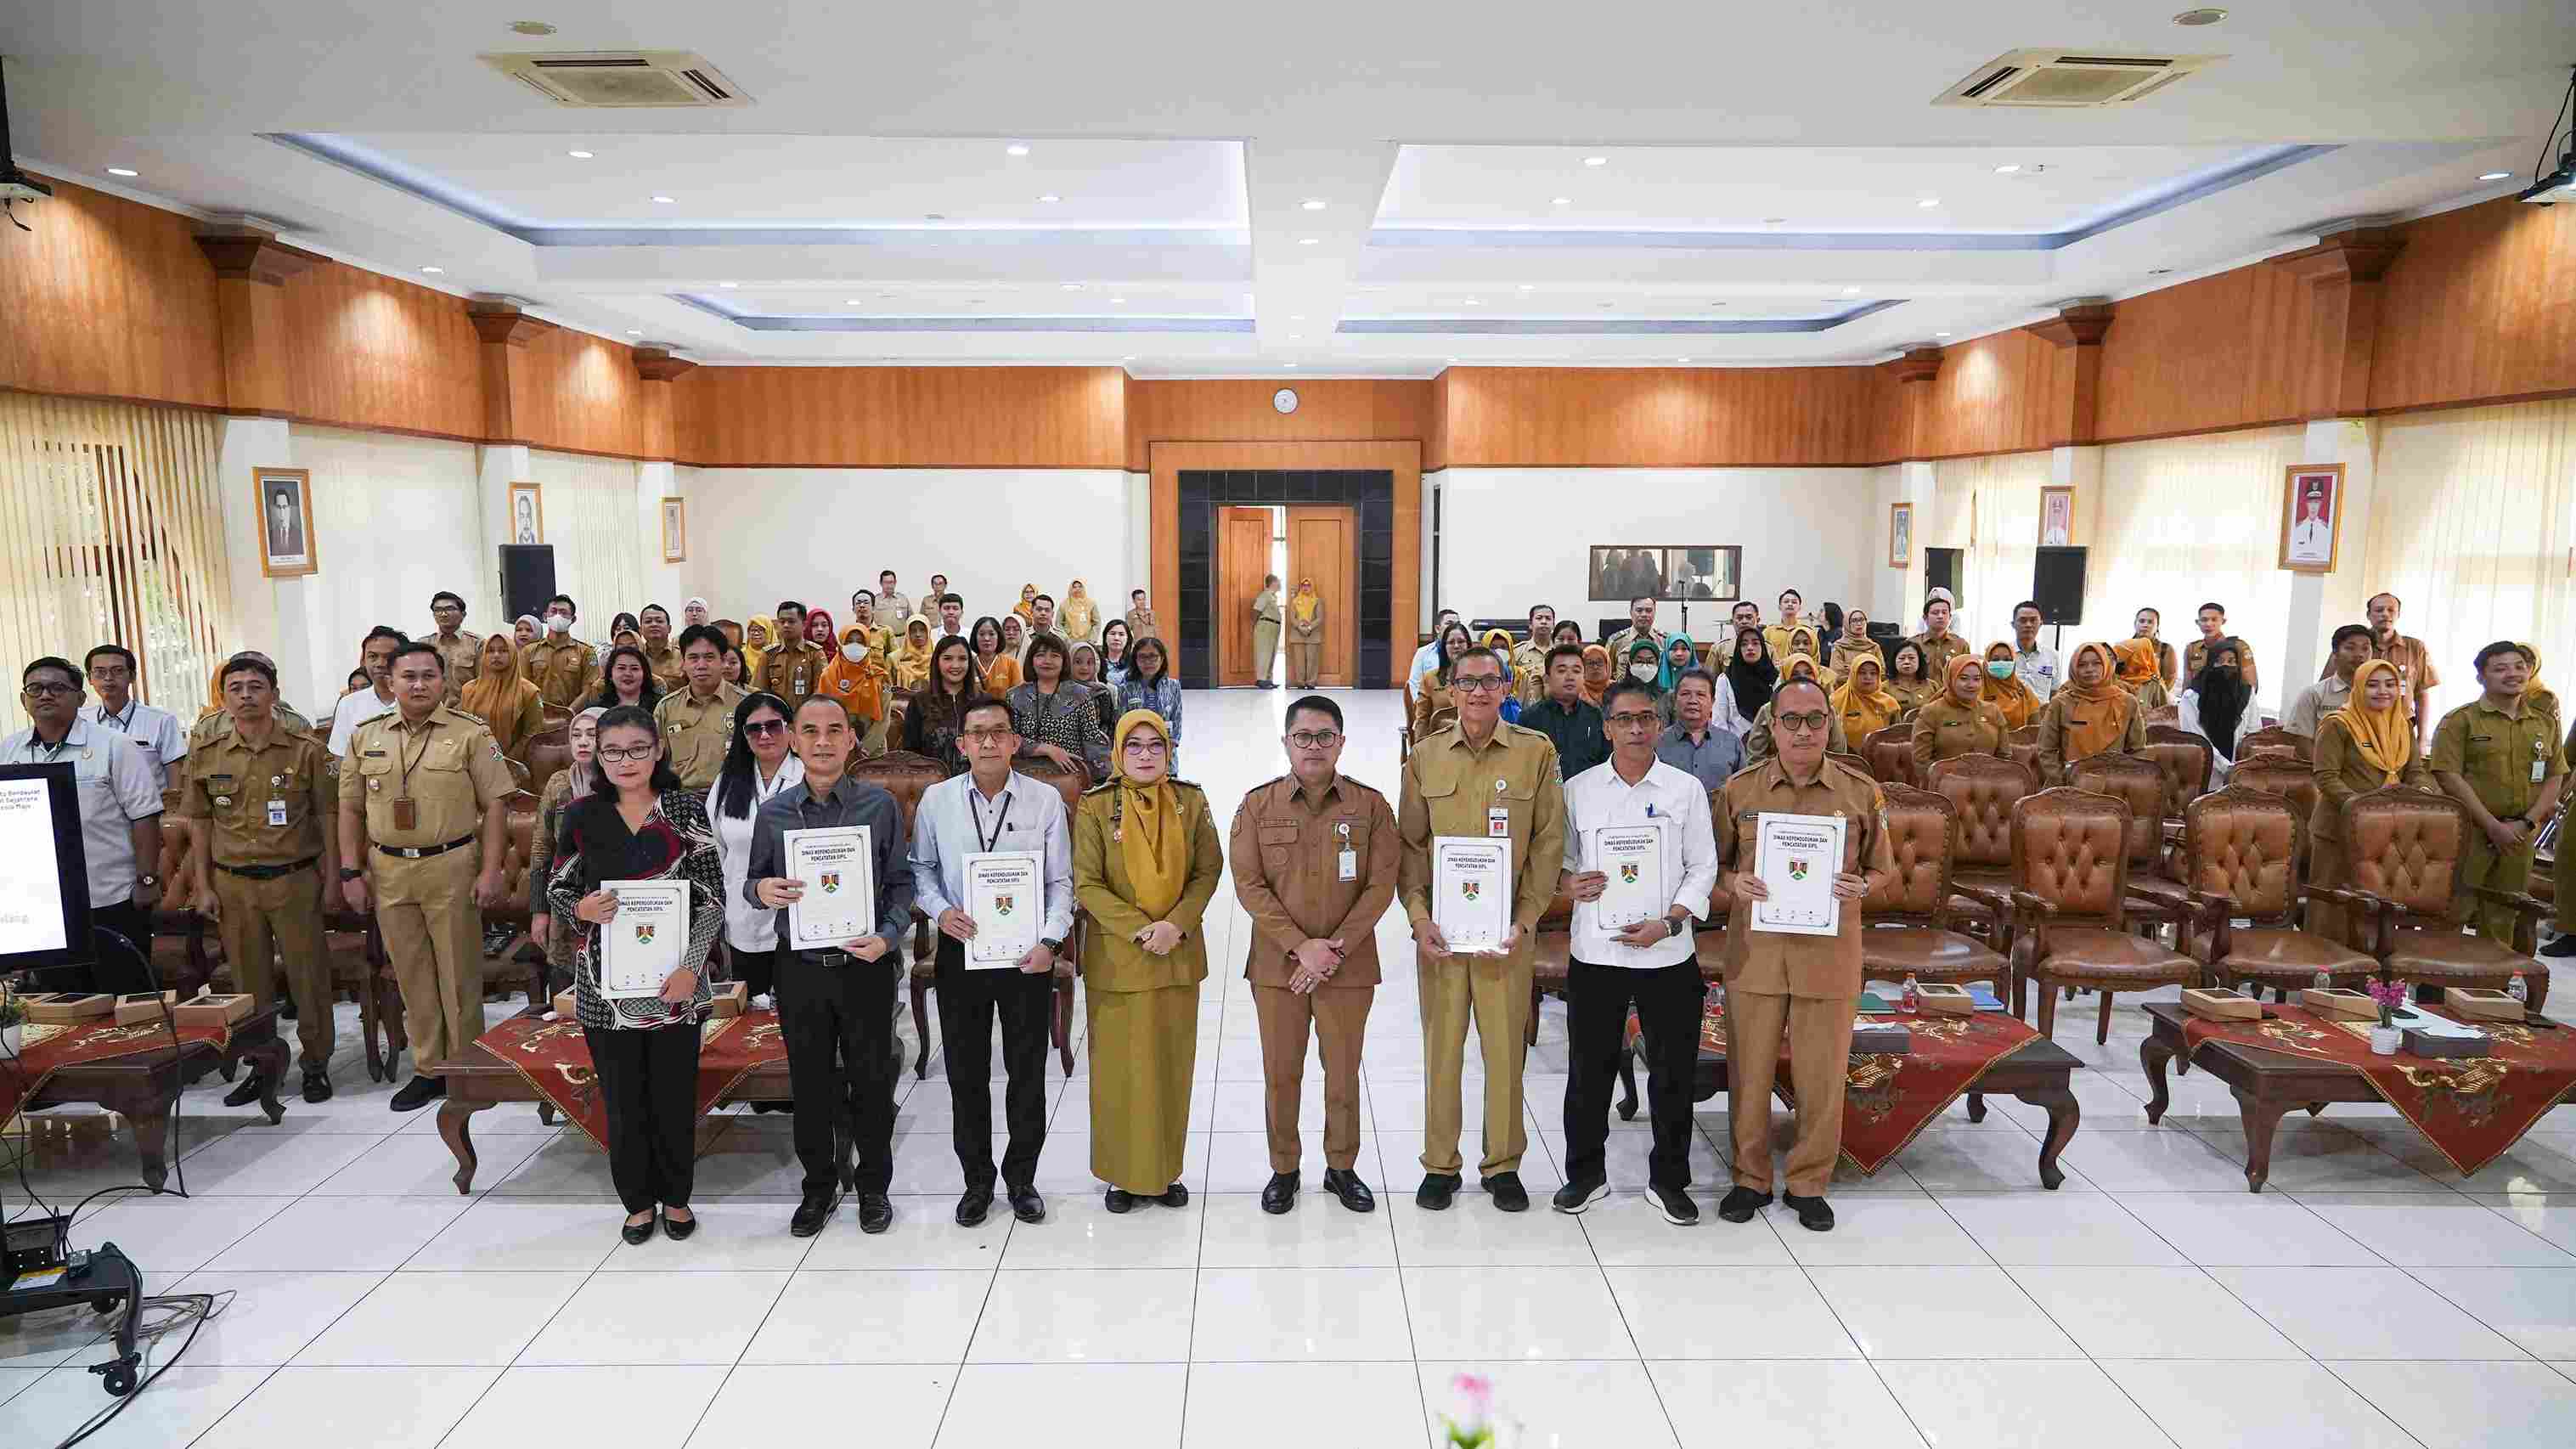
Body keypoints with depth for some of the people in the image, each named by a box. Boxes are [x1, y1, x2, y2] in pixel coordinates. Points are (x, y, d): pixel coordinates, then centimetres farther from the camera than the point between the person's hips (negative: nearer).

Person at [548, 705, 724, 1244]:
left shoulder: (686, 809, -2)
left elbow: (712, 896, -3)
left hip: (674, 981, -1)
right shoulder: (582, 815, 3)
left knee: (674, 1093, 7)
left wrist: (690, 967, -12)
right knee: (622, 1097, 8)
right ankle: (638, 1201, 26)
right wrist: (580, 909, -14)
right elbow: (556, 890, 9)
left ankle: (676, 1197, 26)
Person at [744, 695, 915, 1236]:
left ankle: (874, 1187, 27)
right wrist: (761, 890, -13)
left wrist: (888, 936, -17)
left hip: (865, 965, -2)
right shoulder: (773, 812, 2)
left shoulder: (880, 805, -4)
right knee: (809, 1084, 13)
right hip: (799, 966, 2)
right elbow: (752, 881, 10)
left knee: (871, 1081, 9)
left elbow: (902, 882, -2)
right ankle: (819, 1186, 31)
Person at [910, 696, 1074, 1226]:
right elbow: (921, 868, 9)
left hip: (1028, 955, -1)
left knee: (1027, 1072, 9)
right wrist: (940, 910, -9)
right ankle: (977, 1179, 27)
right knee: (966, 1073, 10)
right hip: (961, 950, 1)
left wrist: (1050, 940, -14)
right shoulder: (936, 800, 0)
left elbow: (1060, 882, -2)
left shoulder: (1045, 800, -4)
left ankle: (1021, 1178, 27)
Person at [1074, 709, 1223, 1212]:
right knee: (1120, 1068, 4)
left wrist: (1176, 924, -14)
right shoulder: (1095, 807, -5)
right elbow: (1086, 884, -8)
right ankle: (1123, 1173, 18)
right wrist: (1139, 928, -17)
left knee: (1173, 1066, 10)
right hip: (1115, 957, -2)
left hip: (1179, 956, 2)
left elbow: (1208, 871, 2)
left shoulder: (1191, 802, 2)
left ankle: (1166, 1170, 23)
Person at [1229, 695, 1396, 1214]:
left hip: (1348, 965, 0)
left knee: (1344, 1073, 10)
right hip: (1277, 964, 0)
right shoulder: (1257, 805, -1)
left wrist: (1336, 947, -14)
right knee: (1281, 1074, 9)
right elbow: (1249, 884, -6)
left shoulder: (1371, 806, -1)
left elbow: (1381, 885, -5)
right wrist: (1301, 945, -15)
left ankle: (1341, 1167, 28)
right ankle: (1284, 1168, 27)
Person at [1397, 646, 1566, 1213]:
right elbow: (1410, 843, 5)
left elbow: (1548, 842, 0)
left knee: (1506, 1047, 5)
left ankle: (1504, 1165, 21)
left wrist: (1525, 920, -7)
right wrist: (1419, 917, -6)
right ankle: (1440, 1164, 20)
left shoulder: (1536, 752, 1)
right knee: (1442, 1045, 6)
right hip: (1440, 929, 1)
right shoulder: (1425, 756, 5)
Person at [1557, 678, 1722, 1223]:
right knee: (1589, 1070, 8)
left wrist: (1667, 923, -11)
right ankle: (1586, 1173, 26)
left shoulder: (1687, 788, 2)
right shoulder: (1578, 789, 4)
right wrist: (1568, 883, -11)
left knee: (1673, 1071, 7)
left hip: (1667, 954, 0)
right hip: (1594, 952, 1)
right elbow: (1558, 858, 12)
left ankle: (1668, 1181, 24)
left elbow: (1703, 868, 2)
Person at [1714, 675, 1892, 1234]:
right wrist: (1734, 882, -13)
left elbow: (1882, 868, 11)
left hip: (1828, 952, 0)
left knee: (1821, 1075, 7)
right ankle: (1751, 1178, 25)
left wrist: (1860, 885, -11)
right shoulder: (1739, 789, 1)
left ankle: (1809, 1183, 25)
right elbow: (1716, 861, 9)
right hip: (1754, 950, 0)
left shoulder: (1861, 793, 1)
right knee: (1750, 1071, 8)